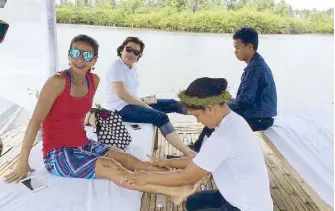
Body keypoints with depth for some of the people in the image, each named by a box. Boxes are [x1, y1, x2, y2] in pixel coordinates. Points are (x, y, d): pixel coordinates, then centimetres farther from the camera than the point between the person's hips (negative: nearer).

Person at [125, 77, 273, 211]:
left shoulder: (223, 138, -31)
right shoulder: (232, 121, -1)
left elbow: (186, 177, -21)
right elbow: (200, 159, 9)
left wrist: (148, 177, -8)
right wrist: (168, 163, 11)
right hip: (247, 198, 9)